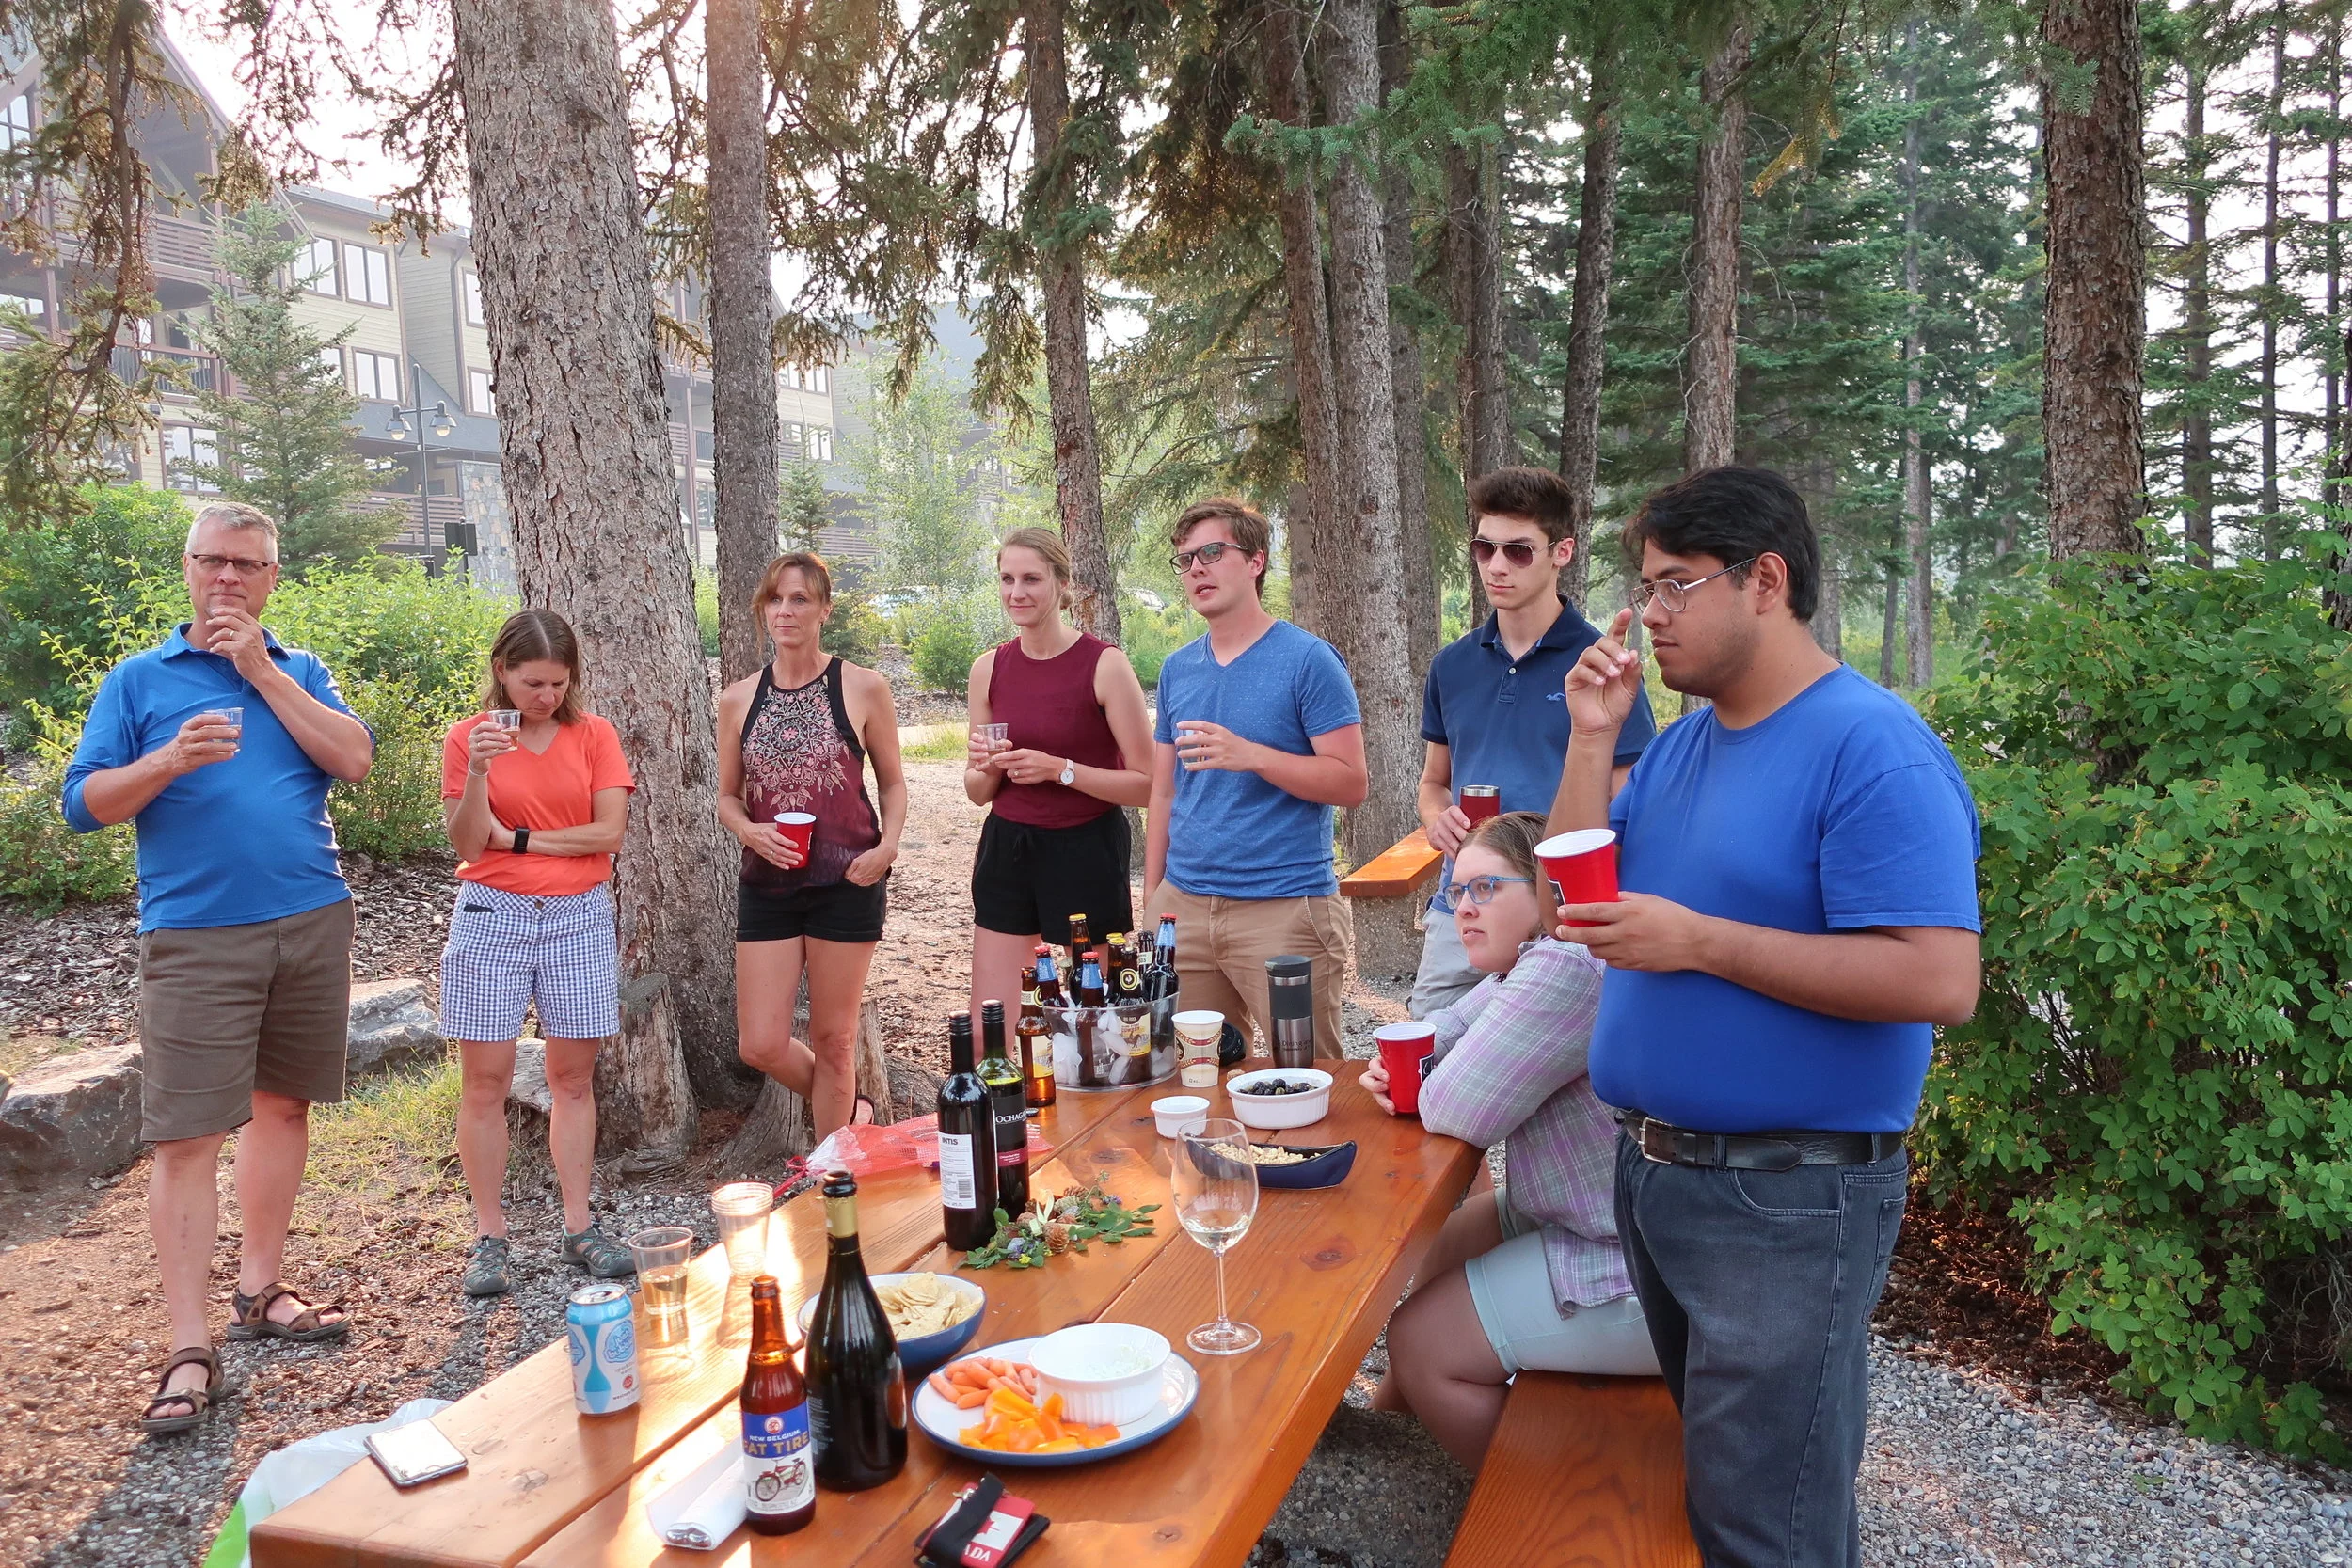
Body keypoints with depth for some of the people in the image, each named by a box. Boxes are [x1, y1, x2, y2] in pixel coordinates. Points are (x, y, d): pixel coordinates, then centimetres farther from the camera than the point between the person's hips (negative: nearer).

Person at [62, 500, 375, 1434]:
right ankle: (189, 1350, 0)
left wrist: (262, 671, -9)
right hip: (196, 938, -3)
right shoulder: (138, 679, 5)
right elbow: (84, 802, 0)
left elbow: (355, 758, -6)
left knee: (283, 1104, 12)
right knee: (185, 1136, -6)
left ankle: (260, 1288, 27)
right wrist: (171, 761, -18)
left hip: (312, 923, 3)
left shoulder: (300, 673, 11)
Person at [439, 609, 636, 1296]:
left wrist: (517, 838, -7)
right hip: (492, 914, -1)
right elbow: (467, 844, -5)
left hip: (579, 917, 1)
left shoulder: (594, 735, 3)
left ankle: (579, 1228, 14)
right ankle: (489, 1239, 10)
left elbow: (608, 832, -6)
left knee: (573, 1076, 6)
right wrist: (478, 770, -19)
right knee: (486, 1079, 1)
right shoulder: (468, 737, 1)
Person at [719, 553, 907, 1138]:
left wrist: (888, 846, -12)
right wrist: (751, 830, -9)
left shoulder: (863, 688, -3)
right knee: (760, 1046, 1)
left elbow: (892, 783, 6)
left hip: (846, 882, -3)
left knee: (832, 1039, 6)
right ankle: (847, 1105, 31)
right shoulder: (738, 700, 5)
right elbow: (727, 795, 14)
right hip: (767, 883, 3)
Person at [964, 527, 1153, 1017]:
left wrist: (1059, 769, -19)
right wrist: (990, 768, -7)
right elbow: (978, 792, 14)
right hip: (1006, 852, 5)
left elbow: (1148, 784, -12)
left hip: (1086, 853, -4)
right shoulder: (989, 668, 6)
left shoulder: (1105, 665, -9)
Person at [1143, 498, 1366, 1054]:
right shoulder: (1176, 669, 12)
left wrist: (1251, 755, -22)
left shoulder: (1308, 659, -5)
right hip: (1183, 904, 5)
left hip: (1284, 907, -5)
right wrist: (1152, 899, 11)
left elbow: (1351, 783, -10)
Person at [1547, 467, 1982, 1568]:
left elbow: (1941, 980, -26)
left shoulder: (1870, 745, -18)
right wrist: (1592, 738, -3)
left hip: (1789, 1199, -8)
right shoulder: (1680, 743, 9)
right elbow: (1580, 898, 7)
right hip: (1654, 1172, 8)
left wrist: (1697, 941, -25)